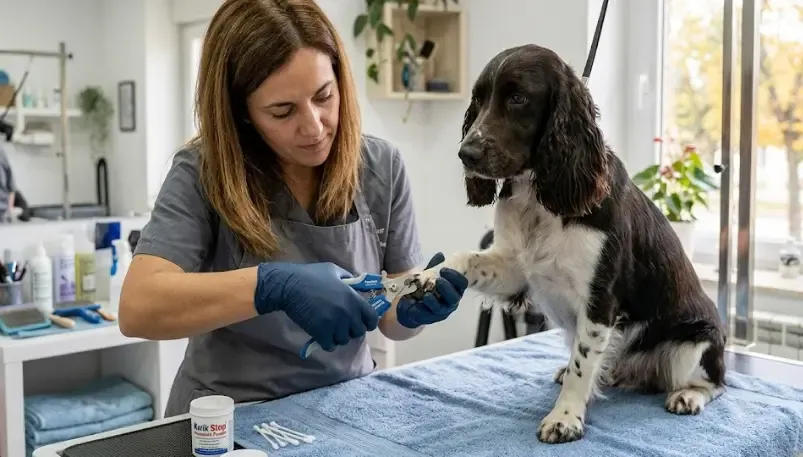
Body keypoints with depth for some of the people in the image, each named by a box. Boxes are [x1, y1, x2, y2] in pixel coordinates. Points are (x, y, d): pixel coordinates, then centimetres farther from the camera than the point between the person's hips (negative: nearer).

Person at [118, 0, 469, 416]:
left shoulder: (381, 167, -3)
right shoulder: (203, 174, -10)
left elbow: (390, 319, 4)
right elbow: (136, 308, -21)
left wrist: (414, 309, -16)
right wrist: (274, 286, -30)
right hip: (228, 418, -2)